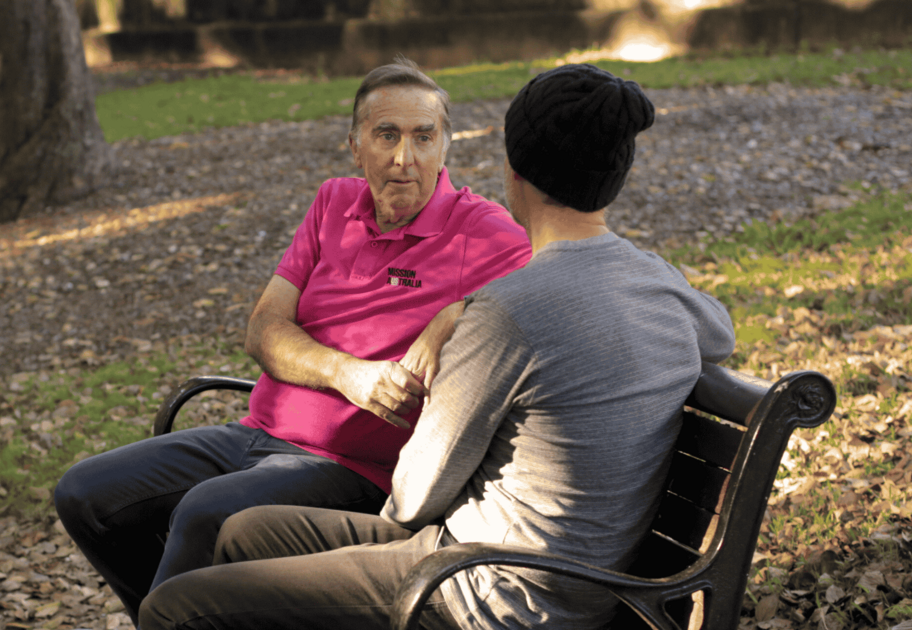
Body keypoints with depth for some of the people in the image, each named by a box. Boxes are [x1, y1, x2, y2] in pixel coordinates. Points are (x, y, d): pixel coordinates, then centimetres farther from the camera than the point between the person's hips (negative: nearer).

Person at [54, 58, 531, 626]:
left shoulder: (485, 234, -7)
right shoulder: (336, 203, 9)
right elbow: (264, 332, 3)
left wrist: (458, 314, -29)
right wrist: (346, 372, -16)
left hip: (352, 469, -7)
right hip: (260, 433, 7)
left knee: (207, 513, -33)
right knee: (83, 494, 0)